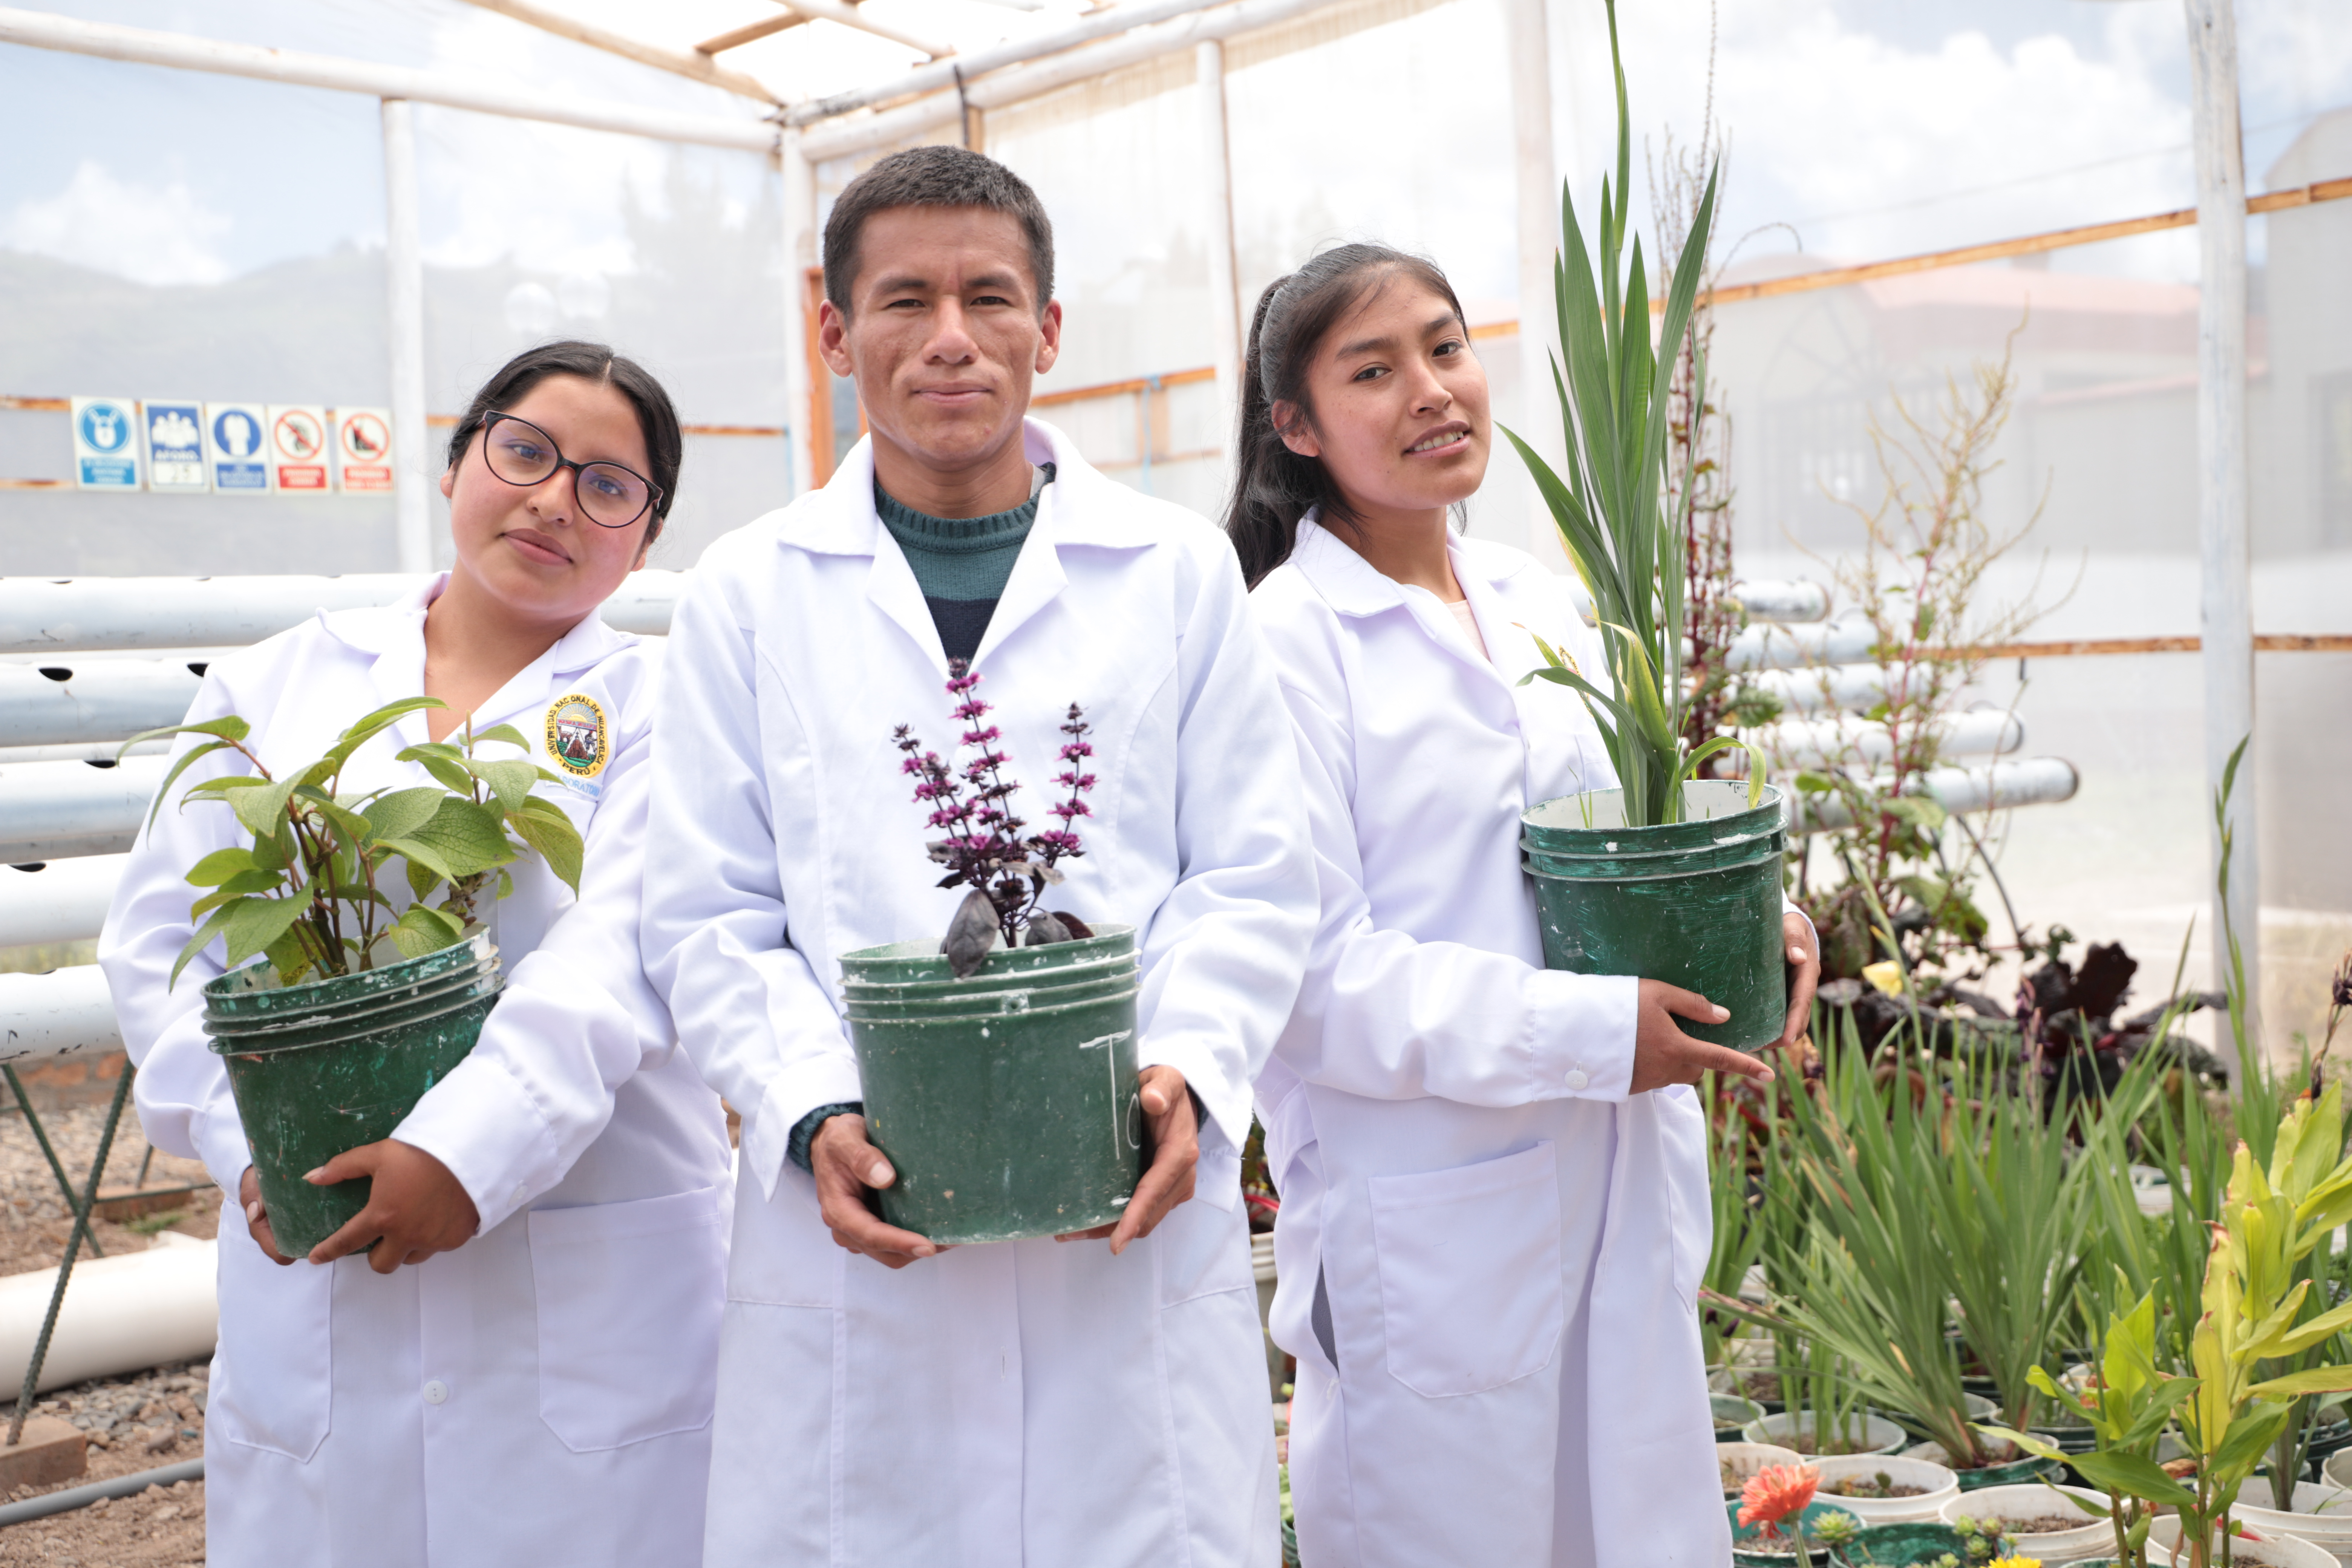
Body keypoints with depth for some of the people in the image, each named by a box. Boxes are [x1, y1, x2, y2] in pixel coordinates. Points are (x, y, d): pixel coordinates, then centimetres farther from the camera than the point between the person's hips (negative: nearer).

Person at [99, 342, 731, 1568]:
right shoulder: (271, 686, 11)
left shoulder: (662, 707, 2)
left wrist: (474, 1148, -25)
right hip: (314, 1273, 3)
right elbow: (160, 938, 7)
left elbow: (618, 956, -13)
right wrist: (248, 1140, -7)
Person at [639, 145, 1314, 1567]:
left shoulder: (1180, 572, 7)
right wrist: (814, 1116, -12)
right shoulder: (751, 595, 7)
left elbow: (1256, 882, 4)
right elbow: (711, 918, 4)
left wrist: (1188, 1074, -12)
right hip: (852, 1235, 0)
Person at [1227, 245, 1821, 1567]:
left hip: (1621, 1195, 7)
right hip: (1429, 1227, -6)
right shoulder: (1285, 640, -12)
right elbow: (1310, 974, -17)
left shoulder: (1544, 603, 10)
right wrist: (1593, 1032, -20)